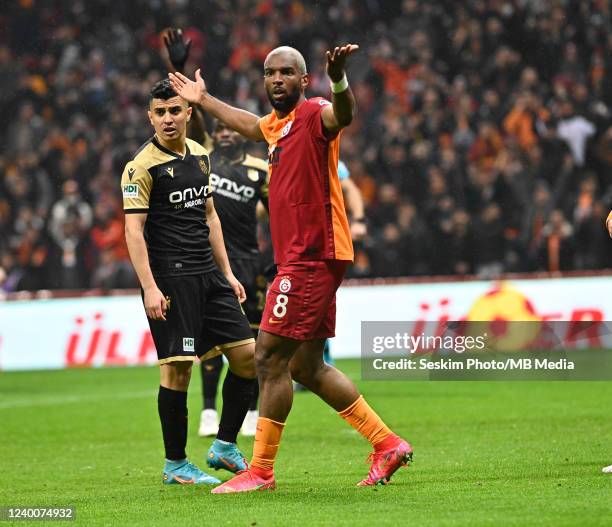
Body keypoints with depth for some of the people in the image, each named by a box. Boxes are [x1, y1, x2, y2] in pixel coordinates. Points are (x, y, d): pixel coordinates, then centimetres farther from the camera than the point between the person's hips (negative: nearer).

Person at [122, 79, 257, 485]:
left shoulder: (200, 155, 13)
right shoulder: (143, 166, -9)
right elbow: (134, 229, -13)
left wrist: (227, 273, 19)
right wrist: (149, 287, -20)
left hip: (207, 273, 7)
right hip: (170, 276, -7)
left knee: (248, 354, 4)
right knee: (177, 367, -7)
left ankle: (226, 446, 15)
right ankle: (175, 464, 4)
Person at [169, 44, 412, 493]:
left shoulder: (313, 115, -11)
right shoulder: (277, 125, 17)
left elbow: (342, 115, -35)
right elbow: (249, 124, 41)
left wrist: (338, 80, -57)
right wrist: (203, 100, 54)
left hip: (312, 257, -10)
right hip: (300, 258, 10)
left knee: (270, 359, -7)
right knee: (306, 367, 11)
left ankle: (261, 471, -1)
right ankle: (387, 444, 17)